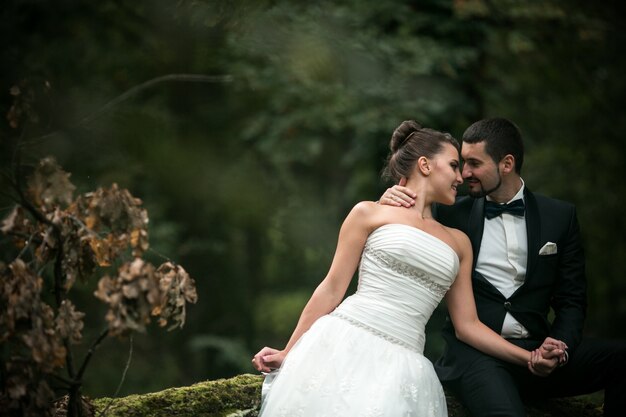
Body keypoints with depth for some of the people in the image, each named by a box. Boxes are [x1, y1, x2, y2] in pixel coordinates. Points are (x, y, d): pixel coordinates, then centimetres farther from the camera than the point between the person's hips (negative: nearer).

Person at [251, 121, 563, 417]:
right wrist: (288, 351, 5)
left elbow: (467, 325, 19)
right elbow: (332, 290, 8)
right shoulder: (369, 214, 9)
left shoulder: (459, 243, 21)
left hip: (402, 366, 3)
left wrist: (530, 358, 9)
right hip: (344, 346, -3)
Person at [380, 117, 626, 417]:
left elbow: (571, 299, 10)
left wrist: (560, 345, -11)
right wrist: (387, 206, -10)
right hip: (473, 351, -3)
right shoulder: (453, 214, 8)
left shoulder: (560, 216, 10)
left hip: (538, 350, 3)